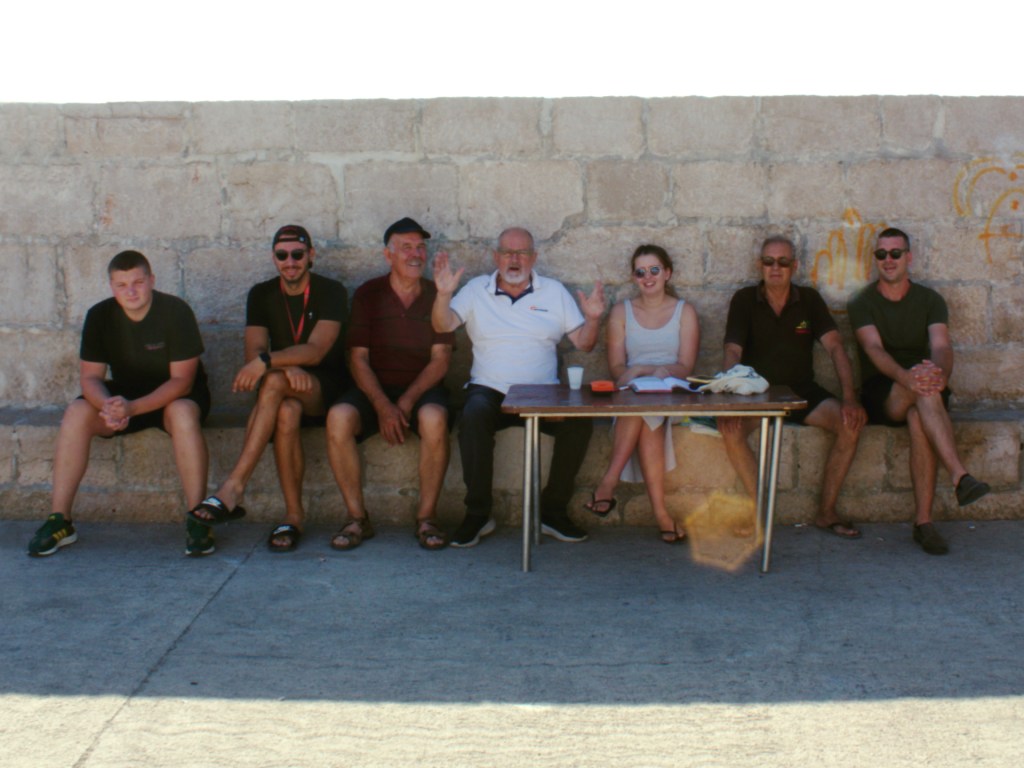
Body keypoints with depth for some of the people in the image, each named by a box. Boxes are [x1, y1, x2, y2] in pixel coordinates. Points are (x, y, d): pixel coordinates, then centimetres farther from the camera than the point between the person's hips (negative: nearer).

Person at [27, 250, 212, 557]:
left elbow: (182, 379, -22)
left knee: (183, 414, -37)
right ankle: (60, 520, -15)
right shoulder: (100, 316, -7)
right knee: (76, 414, -23)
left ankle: (198, 521, -32)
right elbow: (90, 377, -8)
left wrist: (133, 408, -36)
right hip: (124, 394, 4)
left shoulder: (175, 311, -19)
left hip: (174, 395, -4)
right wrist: (108, 406, -32)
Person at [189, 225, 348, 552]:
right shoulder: (261, 295, 7)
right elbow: (254, 353, -5)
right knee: (287, 412, -34)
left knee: (274, 382, -34)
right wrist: (287, 366, -26)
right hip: (285, 391, 3)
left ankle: (233, 488, -36)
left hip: (326, 389, -3)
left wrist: (268, 362, -33)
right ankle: (294, 514, -27)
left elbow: (315, 351, -19)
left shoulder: (331, 292, -5)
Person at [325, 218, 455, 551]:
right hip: (374, 387, 1)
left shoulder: (437, 296, 5)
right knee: (338, 417, -30)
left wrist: (407, 402, -16)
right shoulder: (367, 295, 6)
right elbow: (358, 359, 0)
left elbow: (440, 359, -1)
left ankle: (427, 517, -18)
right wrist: (382, 405, -16)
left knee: (434, 418, -35)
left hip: (422, 388, -1)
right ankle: (357, 517, -15)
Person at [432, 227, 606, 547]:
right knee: (473, 416, -34)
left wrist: (592, 318, -11)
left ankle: (553, 511, -9)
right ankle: (478, 514, -19)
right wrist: (443, 294, -20)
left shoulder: (555, 291, 13)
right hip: (490, 391, -1)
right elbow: (443, 325, -2)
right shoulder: (476, 289, 11)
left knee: (579, 421, -27)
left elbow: (583, 343, 9)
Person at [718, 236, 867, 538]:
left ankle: (826, 512, -11)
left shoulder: (809, 299, 5)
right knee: (730, 429, -32)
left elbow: (834, 347, -4)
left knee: (851, 421, -23)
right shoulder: (744, 300, 0)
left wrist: (849, 397, -19)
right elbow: (732, 352, -11)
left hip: (803, 391, 2)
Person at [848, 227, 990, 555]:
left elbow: (941, 346, -10)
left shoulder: (930, 300, 9)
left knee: (919, 418, -34)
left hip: (921, 393, 2)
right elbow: (874, 350, -15)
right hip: (880, 395, -2)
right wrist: (907, 377, -37)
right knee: (924, 392, -35)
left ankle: (923, 521, -31)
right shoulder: (862, 303, 3)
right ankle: (959, 476, -45)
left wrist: (940, 373, -35)